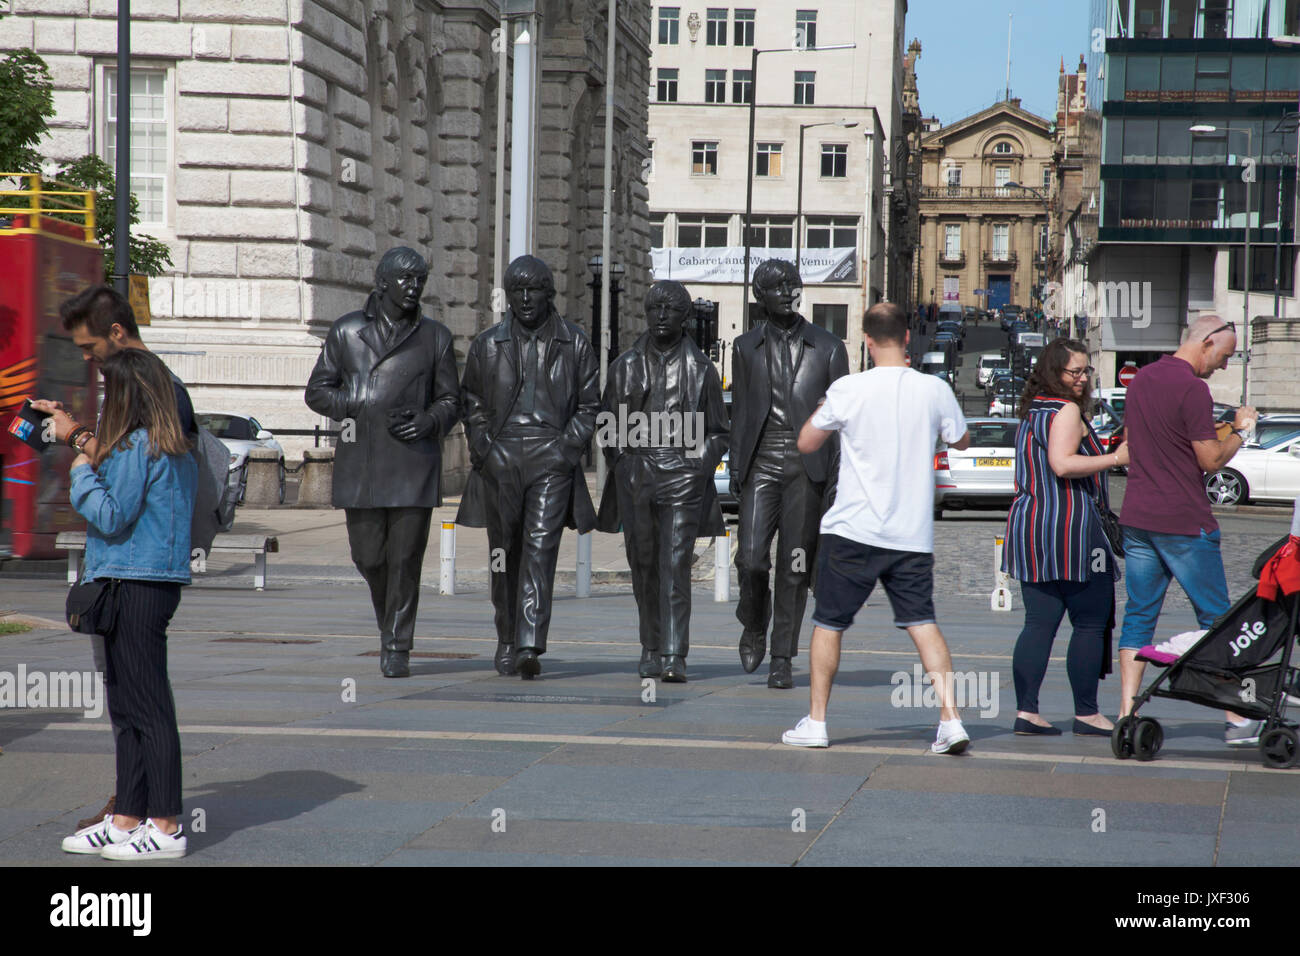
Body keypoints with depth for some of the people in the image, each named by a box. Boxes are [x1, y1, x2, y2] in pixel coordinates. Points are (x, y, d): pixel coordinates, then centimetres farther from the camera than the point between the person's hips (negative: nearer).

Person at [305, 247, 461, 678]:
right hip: (361, 463, 1)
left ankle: (396, 647, 2)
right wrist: (363, 410, -8)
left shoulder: (434, 337, 9)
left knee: (405, 557, -6)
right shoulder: (347, 332, 9)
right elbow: (317, 391, 9)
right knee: (368, 557, 2)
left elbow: (450, 400, 11)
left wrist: (428, 422, -10)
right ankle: (389, 620, 30)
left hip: (413, 465, -1)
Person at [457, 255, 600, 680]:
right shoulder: (487, 344, 10)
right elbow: (472, 403, 16)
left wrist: (567, 449, -4)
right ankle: (507, 640, 24)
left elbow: (589, 406, 10)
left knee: (540, 550, -14)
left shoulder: (574, 344, 7)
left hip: (552, 459, -2)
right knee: (505, 554, 8)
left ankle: (529, 648, -21)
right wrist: (484, 449, 2)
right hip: (499, 459, 2)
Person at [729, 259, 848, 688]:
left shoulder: (827, 347, 5)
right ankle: (754, 629, 18)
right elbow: (740, 411, 14)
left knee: (794, 566, -1)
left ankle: (782, 660, 8)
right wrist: (736, 468, 6)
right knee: (751, 559, -11)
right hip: (761, 465, 1)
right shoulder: (747, 347, 11)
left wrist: (837, 477, -3)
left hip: (806, 467, -1)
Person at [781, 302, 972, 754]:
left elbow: (806, 442, 3)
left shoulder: (848, 389, -10)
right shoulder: (935, 390, -3)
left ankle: (815, 721, 15)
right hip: (913, 534, 2)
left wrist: (822, 408, 22)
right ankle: (951, 720, -7)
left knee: (828, 623, 10)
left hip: (852, 530, -2)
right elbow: (961, 441, 17)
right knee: (923, 624, 5)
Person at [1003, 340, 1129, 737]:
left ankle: (1026, 711, 2)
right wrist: (1116, 458, -18)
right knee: (1091, 623, 1)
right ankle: (1086, 713, 3)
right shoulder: (1067, 410, -10)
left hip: (1029, 525, 8)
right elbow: (1063, 464, -21)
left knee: (1038, 623, 7)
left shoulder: (1031, 412, 18)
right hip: (1070, 528, -8)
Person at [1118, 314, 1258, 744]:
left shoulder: (1140, 379, 11)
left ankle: (1126, 715, 0)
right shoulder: (1191, 388, -15)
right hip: (1184, 523, -7)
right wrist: (1239, 431, 4)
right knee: (1215, 620, 3)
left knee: (1138, 617, 7)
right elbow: (1211, 460, -14)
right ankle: (1237, 720, 8)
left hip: (1136, 518, 7)